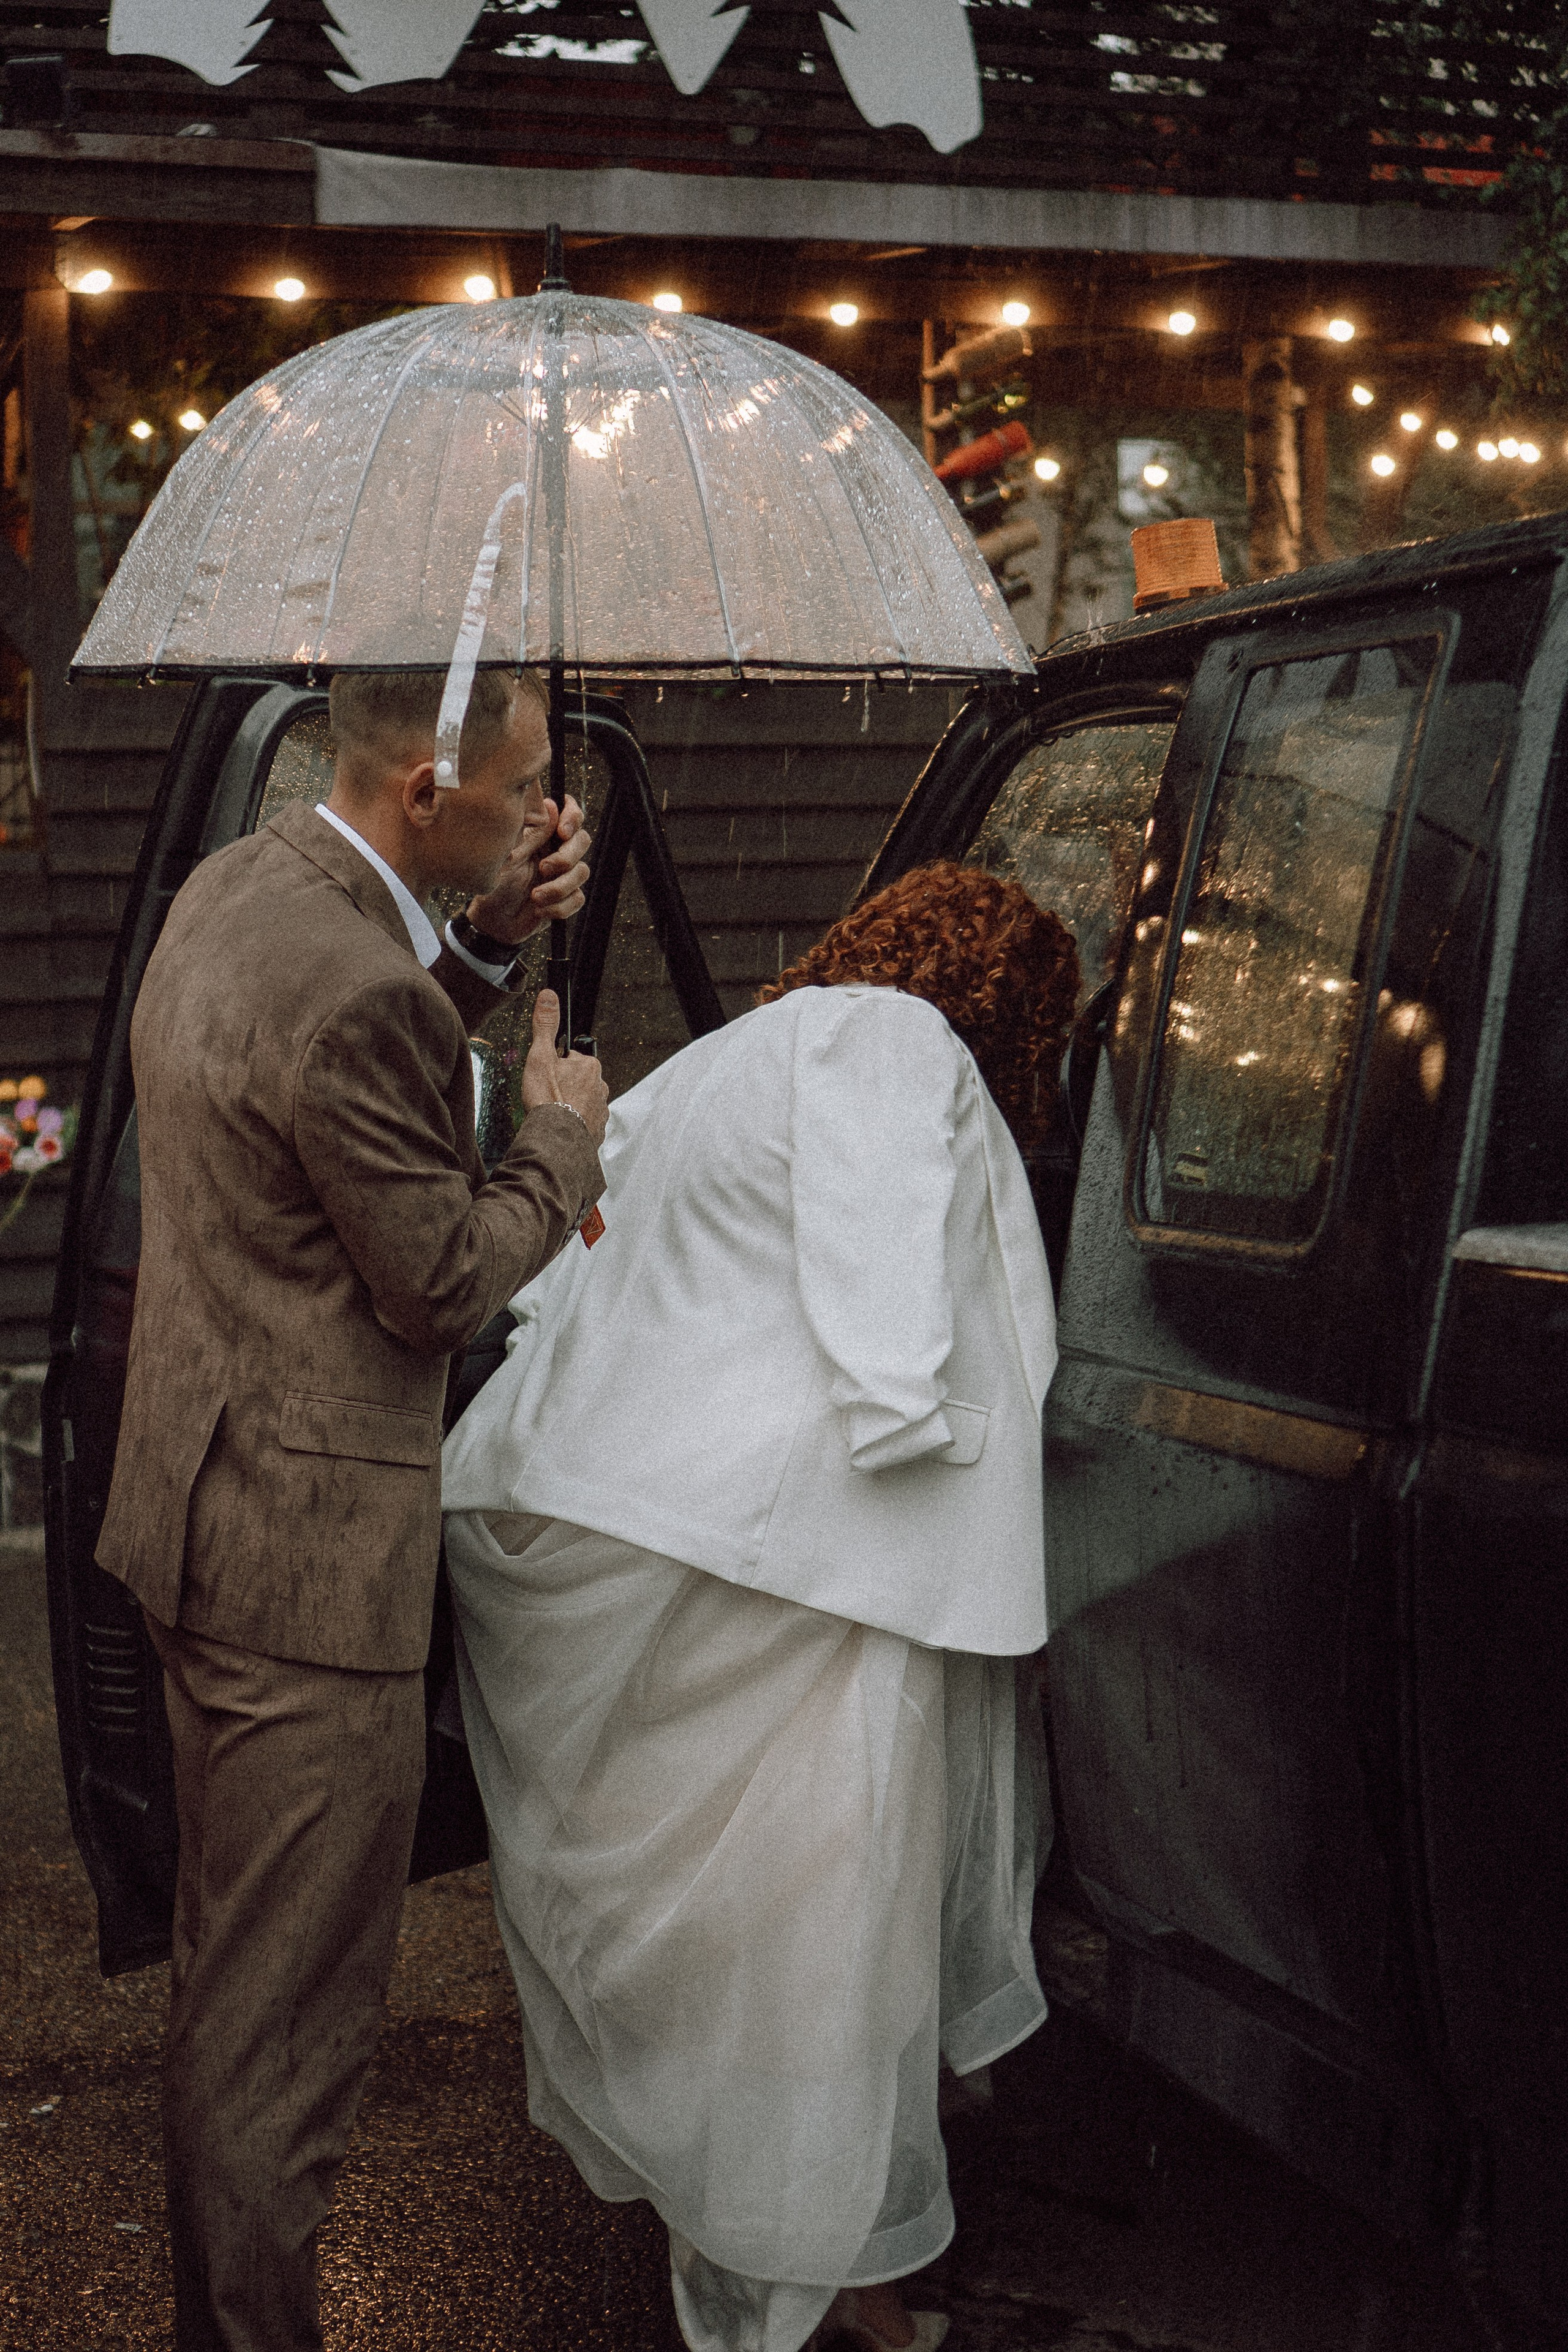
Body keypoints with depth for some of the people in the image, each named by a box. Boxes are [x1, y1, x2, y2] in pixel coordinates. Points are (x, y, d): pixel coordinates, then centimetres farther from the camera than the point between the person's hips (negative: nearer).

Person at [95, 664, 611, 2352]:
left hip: (204, 1508, 11)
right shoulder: (352, 989, -25)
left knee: (228, 1978, 23)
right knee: (281, 2026, 2)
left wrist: (484, 949, 9)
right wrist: (563, 1142, -2)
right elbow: (441, 1285, -18)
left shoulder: (238, 888, 6)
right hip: (310, 1558, -11)